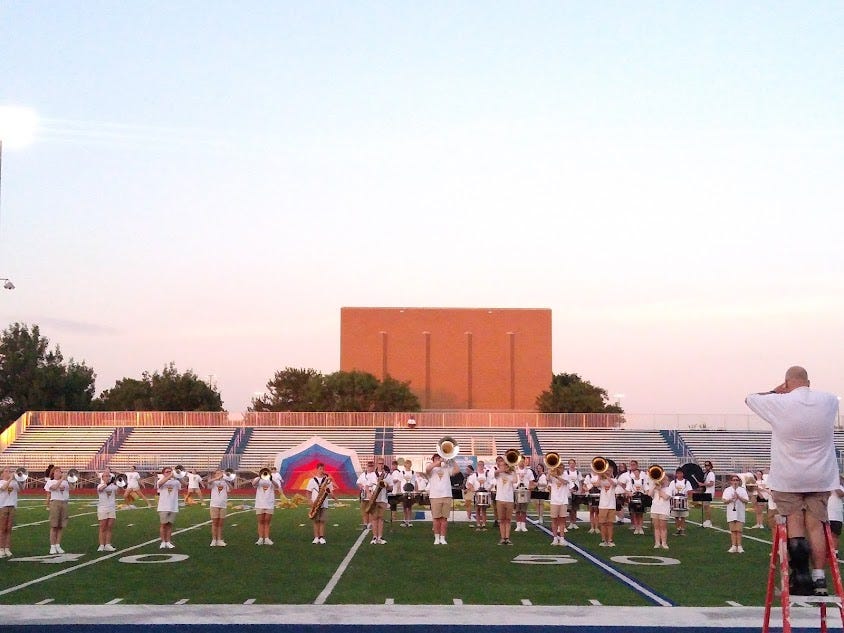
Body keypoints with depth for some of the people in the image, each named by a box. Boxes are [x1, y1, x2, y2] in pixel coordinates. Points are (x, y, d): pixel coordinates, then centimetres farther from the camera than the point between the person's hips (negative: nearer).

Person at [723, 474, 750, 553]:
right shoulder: (727, 490, 6)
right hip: (731, 512, 1)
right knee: (733, 530, 3)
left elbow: (747, 501, -3)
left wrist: (739, 497, -17)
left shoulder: (742, 490, 4)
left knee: (738, 530, -4)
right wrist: (731, 499, -18)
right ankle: (733, 546, 6)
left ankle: (739, 546, 2)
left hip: (740, 513, -1)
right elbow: (724, 501, -1)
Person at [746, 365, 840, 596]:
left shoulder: (779, 403, -11)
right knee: (816, 525, 3)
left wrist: (775, 392, 18)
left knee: (794, 523, 3)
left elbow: (750, 398, 8)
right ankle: (819, 579, 1)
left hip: (787, 479, -3)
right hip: (821, 478, 3)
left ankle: (801, 574, -9)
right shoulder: (829, 400, -1)